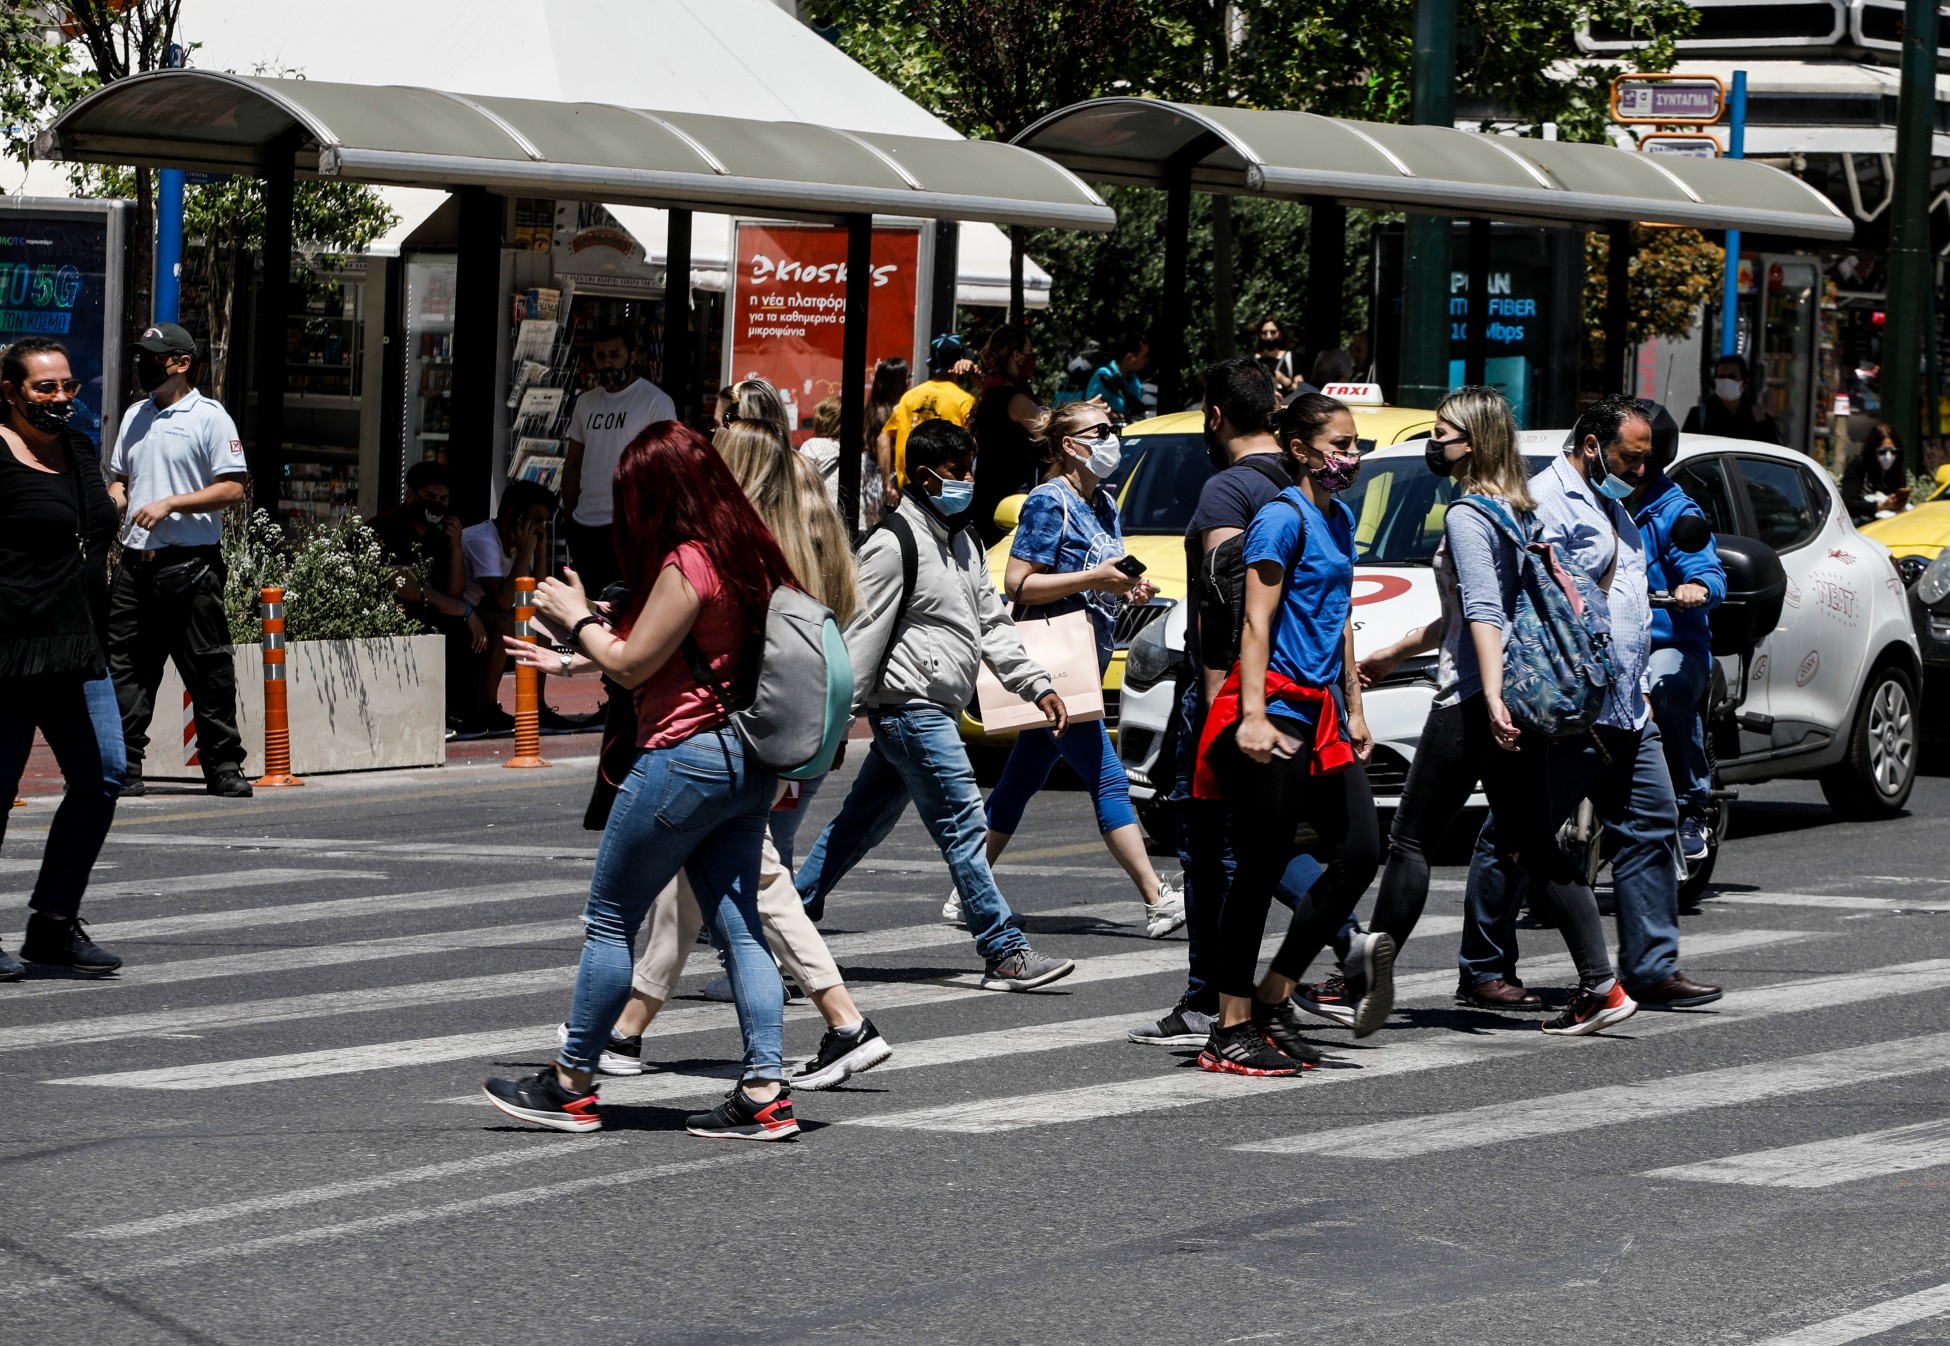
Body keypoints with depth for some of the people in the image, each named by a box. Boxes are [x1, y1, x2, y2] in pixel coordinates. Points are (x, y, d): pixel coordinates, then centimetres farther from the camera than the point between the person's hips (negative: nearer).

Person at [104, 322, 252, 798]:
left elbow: (232, 489, -10)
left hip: (190, 564, -6)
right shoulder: (134, 417, 18)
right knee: (124, 666, 2)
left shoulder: (209, 417, -3)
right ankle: (123, 767, 5)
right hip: (136, 559, 6)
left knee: (208, 670, -3)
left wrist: (168, 504, -16)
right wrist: (114, 498, 4)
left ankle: (223, 766, 3)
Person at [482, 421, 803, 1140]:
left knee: (611, 920, 3)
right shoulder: (746, 553, 10)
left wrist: (577, 616, 2)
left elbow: (630, 666, -13)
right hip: (746, 762, 9)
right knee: (738, 925, 6)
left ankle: (571, 1086, 10)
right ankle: (765, 1093, 0)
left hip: (685, 754, -9)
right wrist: (591, 629, 24)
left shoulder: (686, 564, -17)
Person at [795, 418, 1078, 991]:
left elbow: (992, 623, 18)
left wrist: (1037, 686, 9)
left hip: (936, 713, 10)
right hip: (912, 706, -10)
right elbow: (863, 635, -14)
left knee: (861, 824, 14)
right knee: (963, 826, -10)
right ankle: (1006, 954, -10)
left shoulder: (962, 541, 16)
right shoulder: (895, 544, -13)